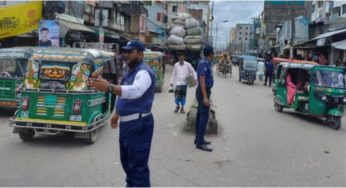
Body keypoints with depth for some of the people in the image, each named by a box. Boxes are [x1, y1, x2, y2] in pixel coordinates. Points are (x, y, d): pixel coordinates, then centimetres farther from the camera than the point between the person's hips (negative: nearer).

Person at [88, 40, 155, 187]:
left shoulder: (144, 72, -19)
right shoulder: (129, 71, 13)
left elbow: (135, 91, -39)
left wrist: (109, 87, -49)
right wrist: (116, 113, 21)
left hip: (139, 124, -10)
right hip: (126, 123, 10)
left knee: (138, 165, -4)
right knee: (126, 161, 23)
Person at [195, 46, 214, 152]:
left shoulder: (206, 63, 14)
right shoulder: (203, 63, -17)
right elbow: (202, 81, -23)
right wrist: (205, 97, -27)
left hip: (204, 92, 10)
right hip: (203, 92, -10)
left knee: (200, 115, 12)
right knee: (204, 116, -11)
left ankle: (198, 139, 20)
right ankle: (200, 142, -9)